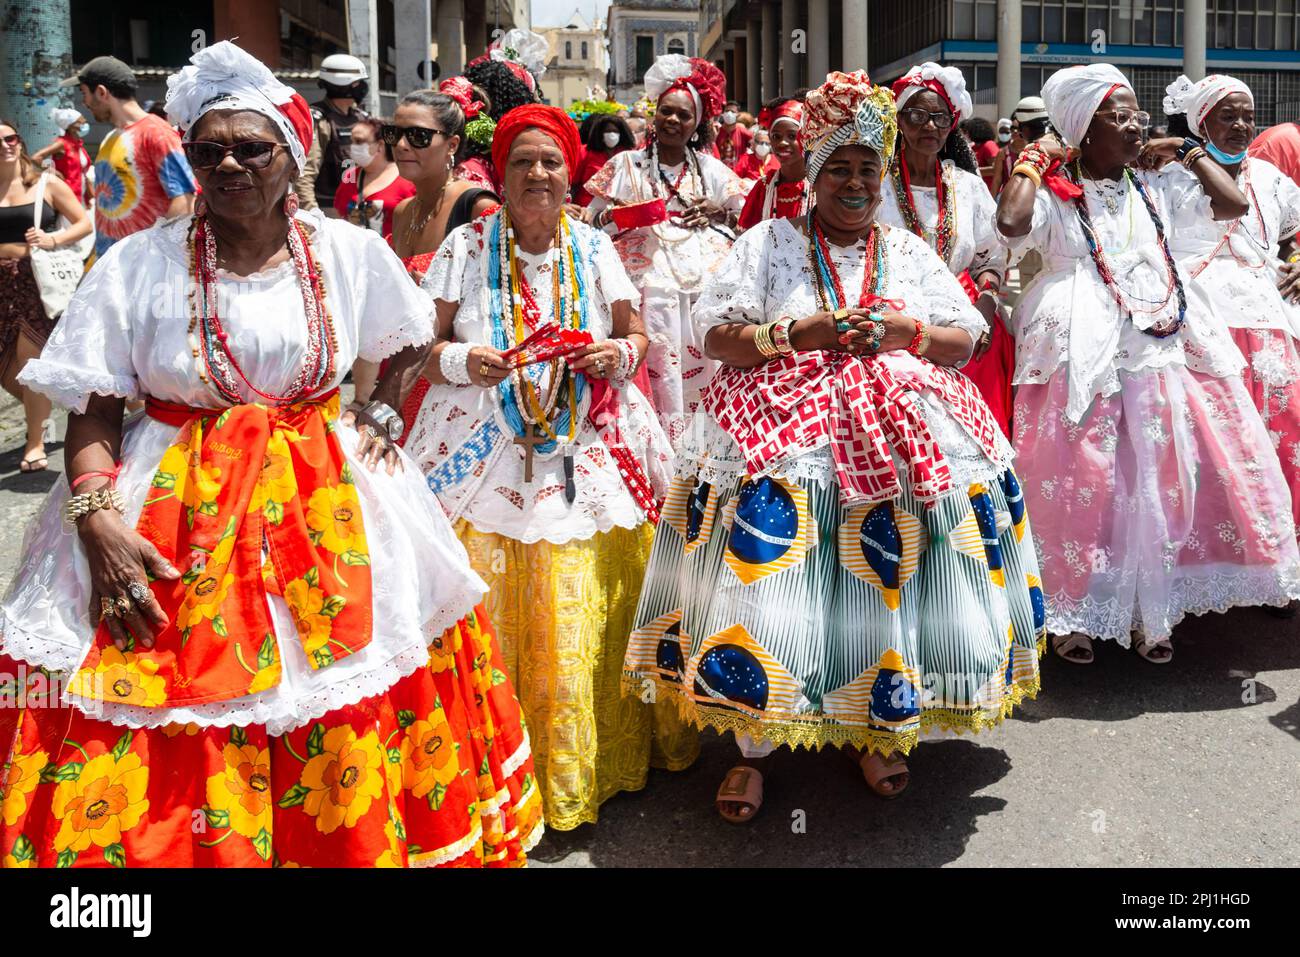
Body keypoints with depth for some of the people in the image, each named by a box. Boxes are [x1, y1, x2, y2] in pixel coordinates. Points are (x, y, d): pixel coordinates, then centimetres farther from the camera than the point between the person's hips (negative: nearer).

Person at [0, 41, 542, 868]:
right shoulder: (140, 264, -2)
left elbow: (416, 339, 20)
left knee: (351, 742, 5)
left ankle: (364, 840, 29)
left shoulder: (351, 252, 2)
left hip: (329, 501, 1)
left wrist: (381, 411, 6)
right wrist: (98, 520, -16)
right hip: (176, 505, -1)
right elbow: (93, 411, -3)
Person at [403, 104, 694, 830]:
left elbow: (638, 335, 13)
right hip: (490, 456, -1)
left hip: (590, 454, 2)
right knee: (500, 622, -4)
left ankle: (604, 760, 21)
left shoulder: (594, 246, 10)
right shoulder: (467, 246, 4)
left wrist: (620, 351, -9)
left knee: (590, 618, 2)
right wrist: (463, 360, -17)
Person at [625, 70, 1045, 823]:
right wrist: (801, 333, -12)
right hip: (784, 436, -2)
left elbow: (966, 342, 13)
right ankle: (754, 746, 4)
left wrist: (909, 332, -7)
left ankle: (875, 729, 18)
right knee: (769, 569, -11)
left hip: (902, 435, 3)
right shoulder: (769, 242, 9)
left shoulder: (911, 253, 17)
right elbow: (719, 337, 1)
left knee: (891, 574, -3)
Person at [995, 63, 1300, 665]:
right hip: (1084, 363, -5)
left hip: (1162, 357, 6)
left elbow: (1234, 204, 13)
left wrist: (1188, 153, 15)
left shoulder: (1156, 188, 14)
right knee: (1083, 488, -3)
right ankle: (1074, 616, 11)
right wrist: (1033, 162, -8)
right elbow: (1010, 224, -22)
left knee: (1161, 485, 6)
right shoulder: (1055, 193, -2)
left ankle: (1148, 614, 20)